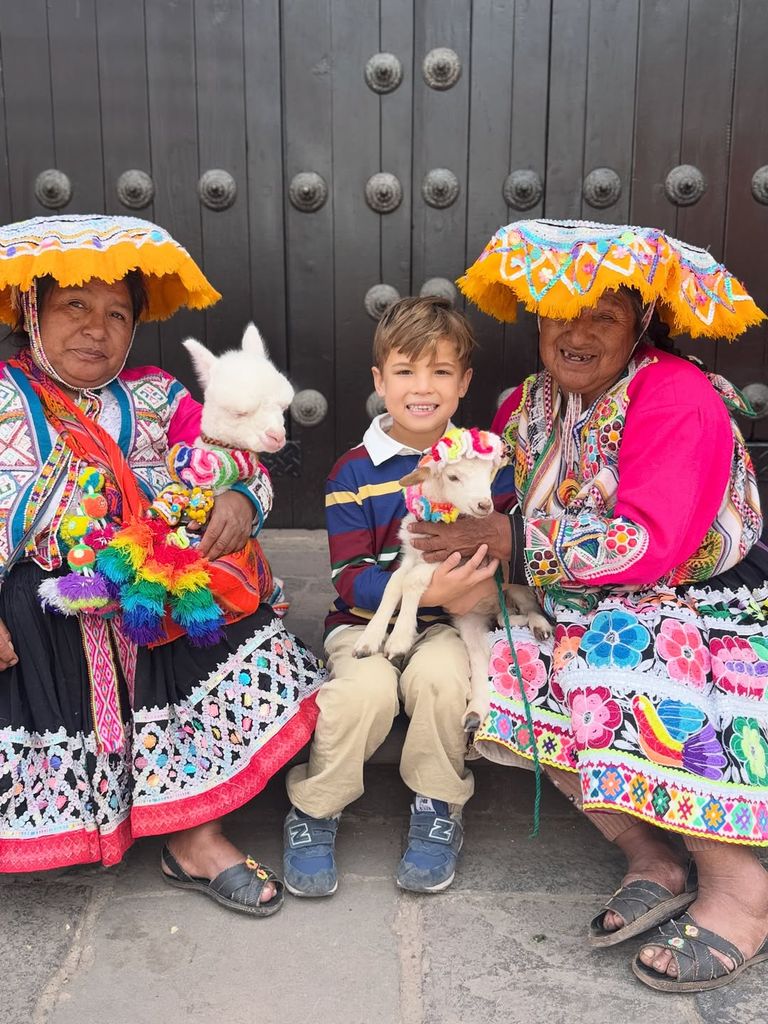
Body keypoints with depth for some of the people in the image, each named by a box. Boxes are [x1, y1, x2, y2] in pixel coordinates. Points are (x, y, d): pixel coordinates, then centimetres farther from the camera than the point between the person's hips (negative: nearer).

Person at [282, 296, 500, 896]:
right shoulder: (355, 474, -5)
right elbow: (350, 578, -11)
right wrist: (422, 589, -28)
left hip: (450, 620, 1)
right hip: (367, 619, -1)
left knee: (441, 673, -32)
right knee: (368, 687, -32)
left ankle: (438, 808, -4)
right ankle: (314, 811, -3)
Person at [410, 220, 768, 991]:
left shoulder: (679, 398, -17)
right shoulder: (529, 406, 5)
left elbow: (651, 545, -25)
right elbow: (496, 509, 14)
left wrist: (509, 541, -24)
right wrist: (466, 547, -10)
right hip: (598, 613, 7)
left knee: (616, 664, -34)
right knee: (501, 663, -15)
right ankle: (654, 862, -5)